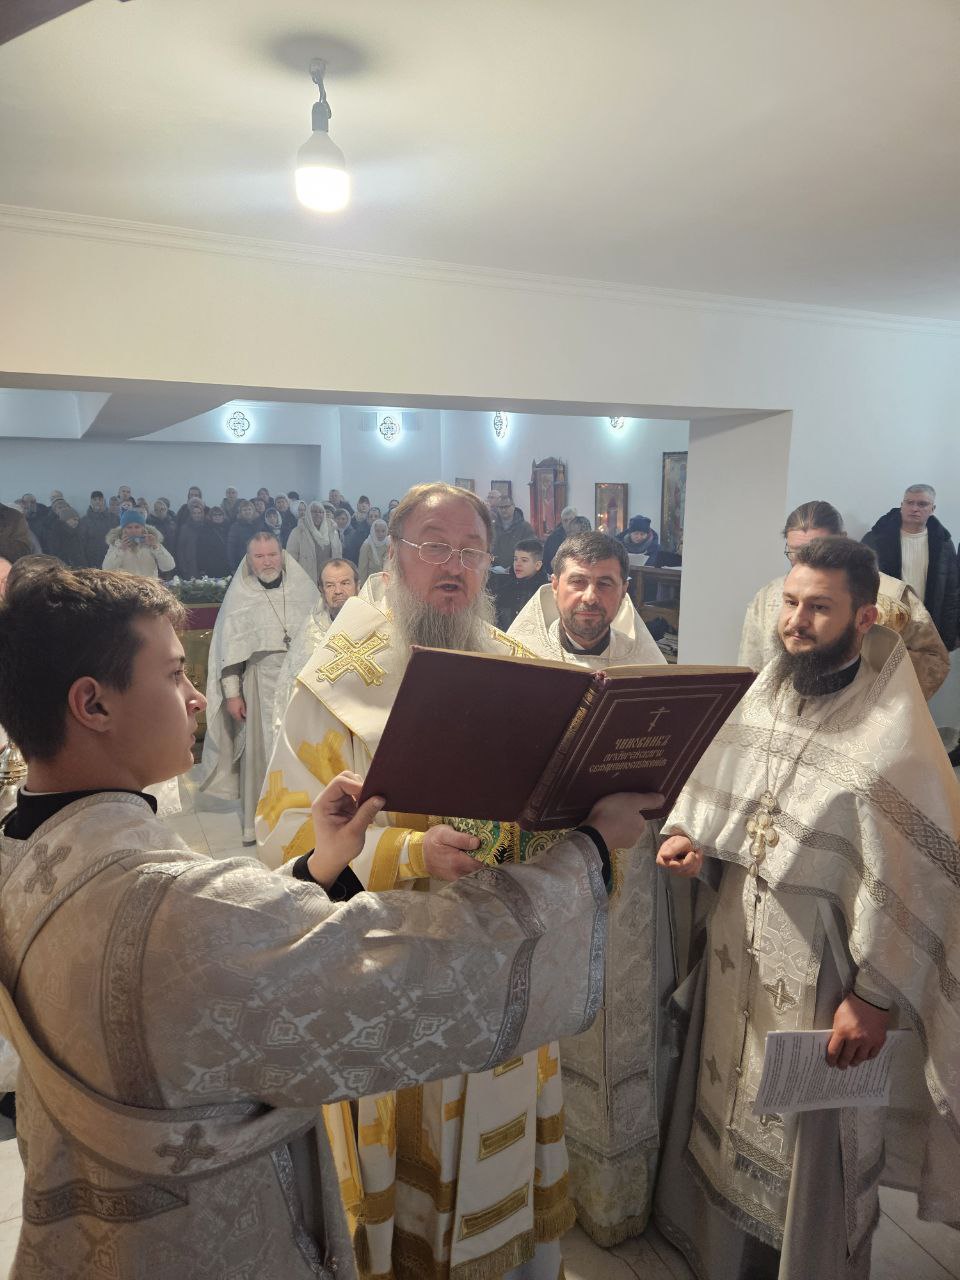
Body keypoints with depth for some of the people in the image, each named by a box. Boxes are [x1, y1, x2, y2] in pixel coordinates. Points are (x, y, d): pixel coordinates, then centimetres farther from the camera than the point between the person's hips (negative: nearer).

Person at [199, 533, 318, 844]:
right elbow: (229, 649, 2)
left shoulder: (304, 589, 7)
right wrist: (232, 693, -4)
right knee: (261, 750, 2)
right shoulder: (239, 597, 4)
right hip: (261, 684, -1)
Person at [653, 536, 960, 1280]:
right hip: (739, 951, 7)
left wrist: (876, 996, -15)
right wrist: (690, 832, -6)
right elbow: (716, 780, 13)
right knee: (728, 1110, 24)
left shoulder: (895, 738, -20)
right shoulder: (763, 694, -1)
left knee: (807, 1141, 14)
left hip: (820, 970, -6)